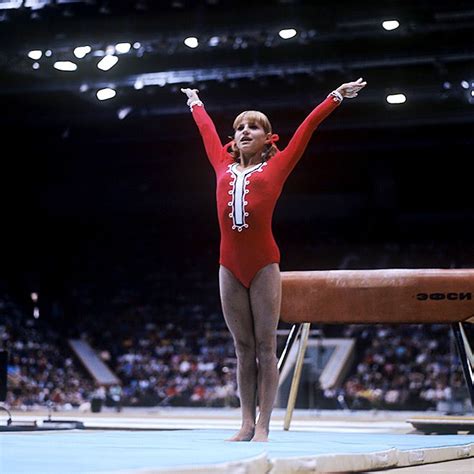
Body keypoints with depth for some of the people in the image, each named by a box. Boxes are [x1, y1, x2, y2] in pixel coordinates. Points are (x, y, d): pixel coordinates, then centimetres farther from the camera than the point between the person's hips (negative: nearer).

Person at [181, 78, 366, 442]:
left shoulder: (274, 168, 6)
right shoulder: (224, 167, 14)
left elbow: (306, 129, 9)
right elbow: (207, 130, 29)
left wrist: (336, 97, 12)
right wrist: (195, 103, 43)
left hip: (264, 265, -3)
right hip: (230, 267, 3)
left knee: (265, 347, -1)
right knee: (243, 347, 7)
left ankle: (263, 426, 1)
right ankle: (247, 423, 10)